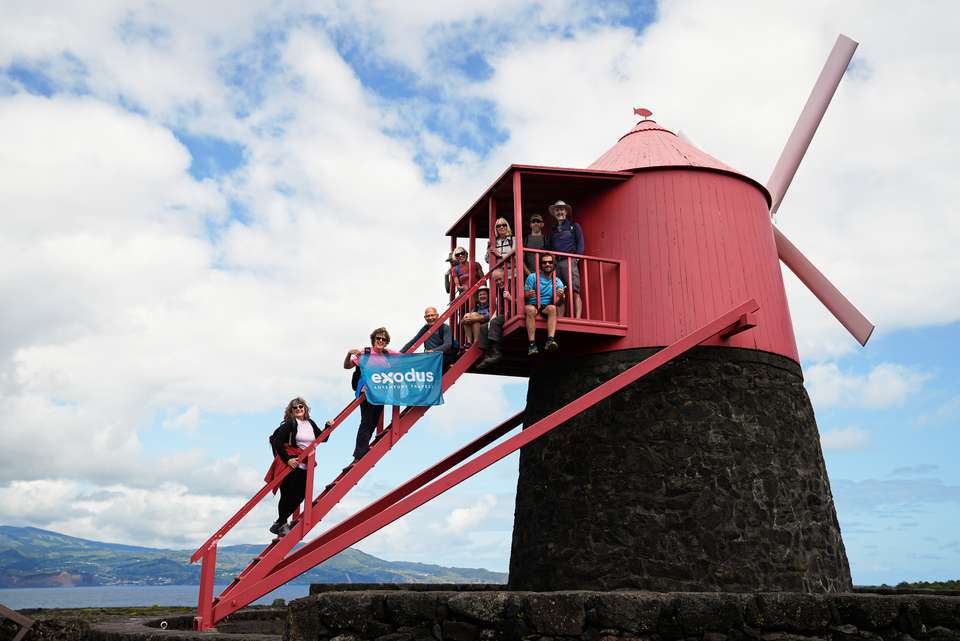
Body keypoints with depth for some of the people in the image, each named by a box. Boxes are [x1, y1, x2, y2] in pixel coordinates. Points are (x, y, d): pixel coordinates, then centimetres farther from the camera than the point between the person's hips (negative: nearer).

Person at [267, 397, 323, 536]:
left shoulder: (310, 423, 13)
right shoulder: (289, 424, -7)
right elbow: (277, 442, -13)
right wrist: (287, 459, -17)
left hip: (305, 467, 6)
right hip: (291, 465, -6)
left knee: (300, 495, 5)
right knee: (288, 496, -4)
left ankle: (280, 523, 20)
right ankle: (280, 525, 15)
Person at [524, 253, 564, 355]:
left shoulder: (557, 282, 10)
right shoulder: (532, 277, 4)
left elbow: (557, 303, 3)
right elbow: (524, 295, 0)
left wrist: (561, 297, -21)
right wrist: (528, 294, -25)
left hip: (547, 308, 2)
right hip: (532, 305, -2)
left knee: (552, 308, -32)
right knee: (530, 309, -36)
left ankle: (550, 340, -45)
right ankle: (532, 344, -41)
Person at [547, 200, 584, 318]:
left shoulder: (574, 226, 16)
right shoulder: (553, 230, 26)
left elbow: (580, 243, 7)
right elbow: (549, 247, 23)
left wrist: (577, 257, -6)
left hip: (569, 261, -4)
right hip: (555, 263, 4)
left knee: (574, 291, -15)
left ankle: (577, 318, -21)